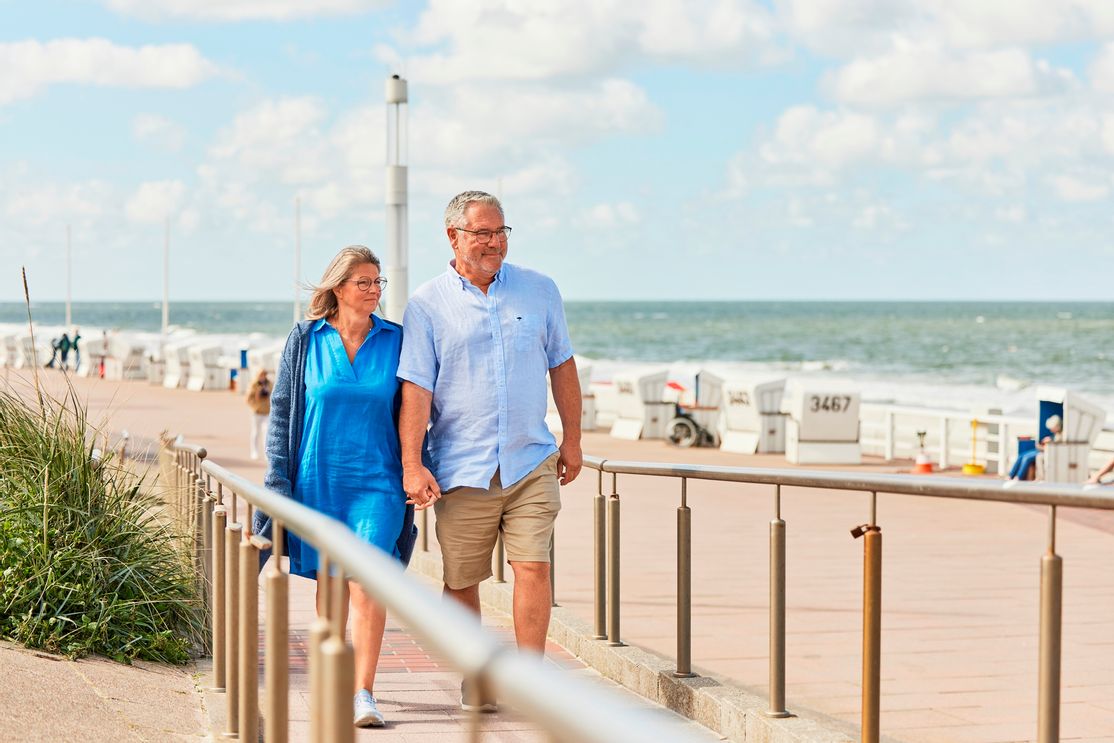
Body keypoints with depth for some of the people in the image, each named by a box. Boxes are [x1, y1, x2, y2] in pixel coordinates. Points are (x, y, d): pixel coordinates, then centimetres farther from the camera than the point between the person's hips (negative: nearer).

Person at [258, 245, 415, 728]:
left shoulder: (395, 341, 4)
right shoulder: (305, 340, 2)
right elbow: (281, 411, 6)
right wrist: (280, 481, 1)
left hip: (377, 482, -1)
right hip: (318, 480, 1)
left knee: (367, 585, -12)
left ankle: (363, 693, -11)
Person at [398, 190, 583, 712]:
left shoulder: (539, 291, 7)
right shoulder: (427, 305, -1)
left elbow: (562, 366, 16)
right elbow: (415, 389, -6)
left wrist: (571, 440, 14)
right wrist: (412, 465, -12)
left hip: (531, 463, 1)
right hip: (460, 469, -1)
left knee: (532, 567, -10)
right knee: (461, 580, 6)